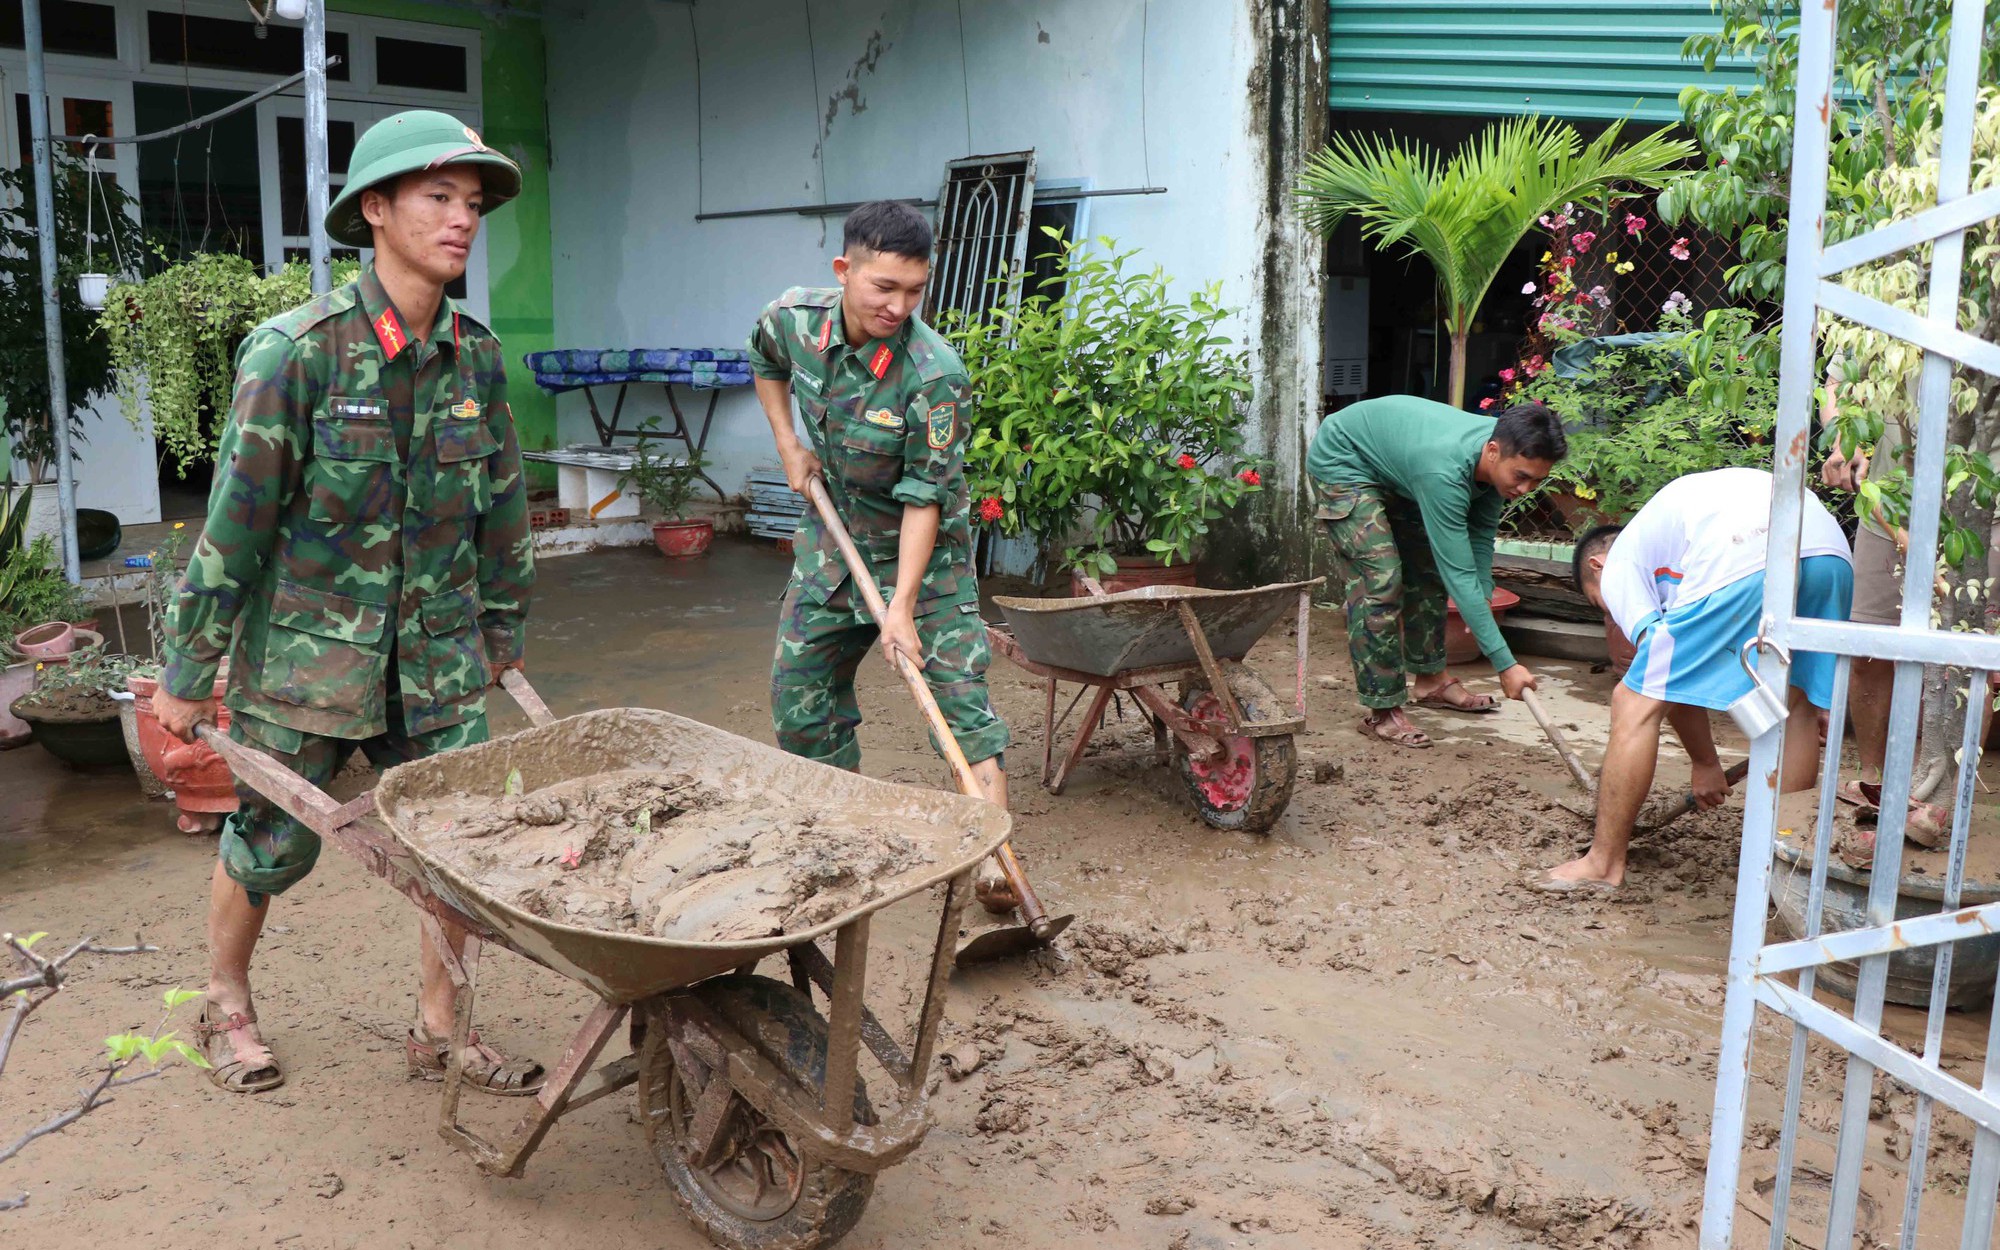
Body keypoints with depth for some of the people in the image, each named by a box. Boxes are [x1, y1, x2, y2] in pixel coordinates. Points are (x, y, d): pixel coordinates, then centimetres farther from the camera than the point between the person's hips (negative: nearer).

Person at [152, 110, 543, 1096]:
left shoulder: (474, 354, -1)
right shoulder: (298, 350, -16)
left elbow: (502, 504, 10)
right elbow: (235, 519, -12)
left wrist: (503, 630, 16)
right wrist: (187, 674, -7)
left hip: (437, 659, 4)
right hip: (305, 653, -4)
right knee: (273, 843, 12)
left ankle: (439, 1030, 23)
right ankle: (225, 1005, 39)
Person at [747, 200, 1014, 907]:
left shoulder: (935, 376, -28)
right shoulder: (794, 318, -13)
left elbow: (924, 498, -26)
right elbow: (766, 364, 13)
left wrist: (903, 605, -29)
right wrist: (787, 444, 3)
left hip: (923, 548, -5)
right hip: (833, 537, 5)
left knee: (957, 688, -13)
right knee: (800, 684, 9)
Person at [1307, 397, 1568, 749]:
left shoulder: (1505, 454, -17)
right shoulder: (1446, 472, -42)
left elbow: (1481, 532, 0)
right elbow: (1459, 575, -40)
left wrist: (1483, 597, -11)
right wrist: (1505, 664, -39)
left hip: (1392, 465, 9)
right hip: (1341, 460, -9)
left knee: (1428, 567, 11)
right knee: (1380, 579, -19)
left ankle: (1429, 679, 26)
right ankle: (1382, 712, -13)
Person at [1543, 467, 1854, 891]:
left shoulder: (1618, 567, 22)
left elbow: (1674, 680, 13)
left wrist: (1705, 762, 23)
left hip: (1741, 565, -7)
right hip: (1832, 551, 7)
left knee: (1635, 704, 4)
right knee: (1796, 700, 27)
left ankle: (1604, 863, 9)